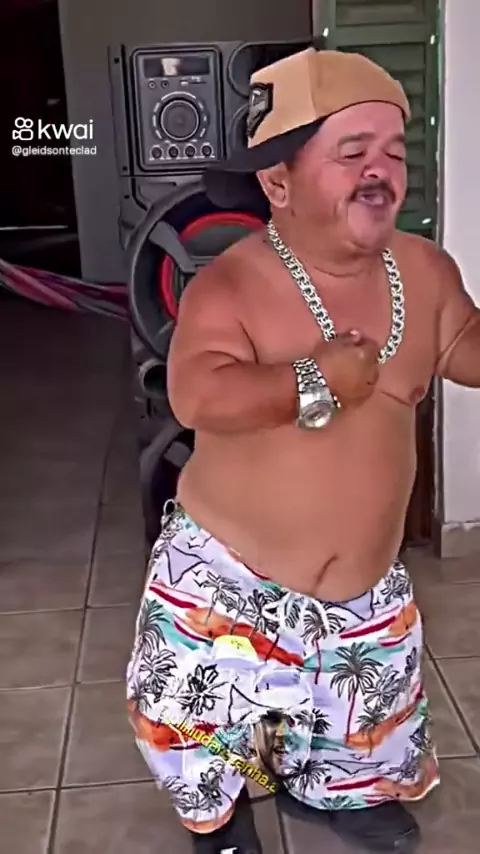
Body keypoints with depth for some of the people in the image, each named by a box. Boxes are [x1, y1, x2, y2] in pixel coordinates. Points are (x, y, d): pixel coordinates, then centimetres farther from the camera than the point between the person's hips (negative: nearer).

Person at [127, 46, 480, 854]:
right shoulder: (229, 286, -23)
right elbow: (198, 397, -40)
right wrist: (321, 378, -34)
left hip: (364, 589, 4)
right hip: (224, 579, -4)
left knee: (367, 725, 24)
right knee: (201, 724, 13)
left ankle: (339, 788, 59)